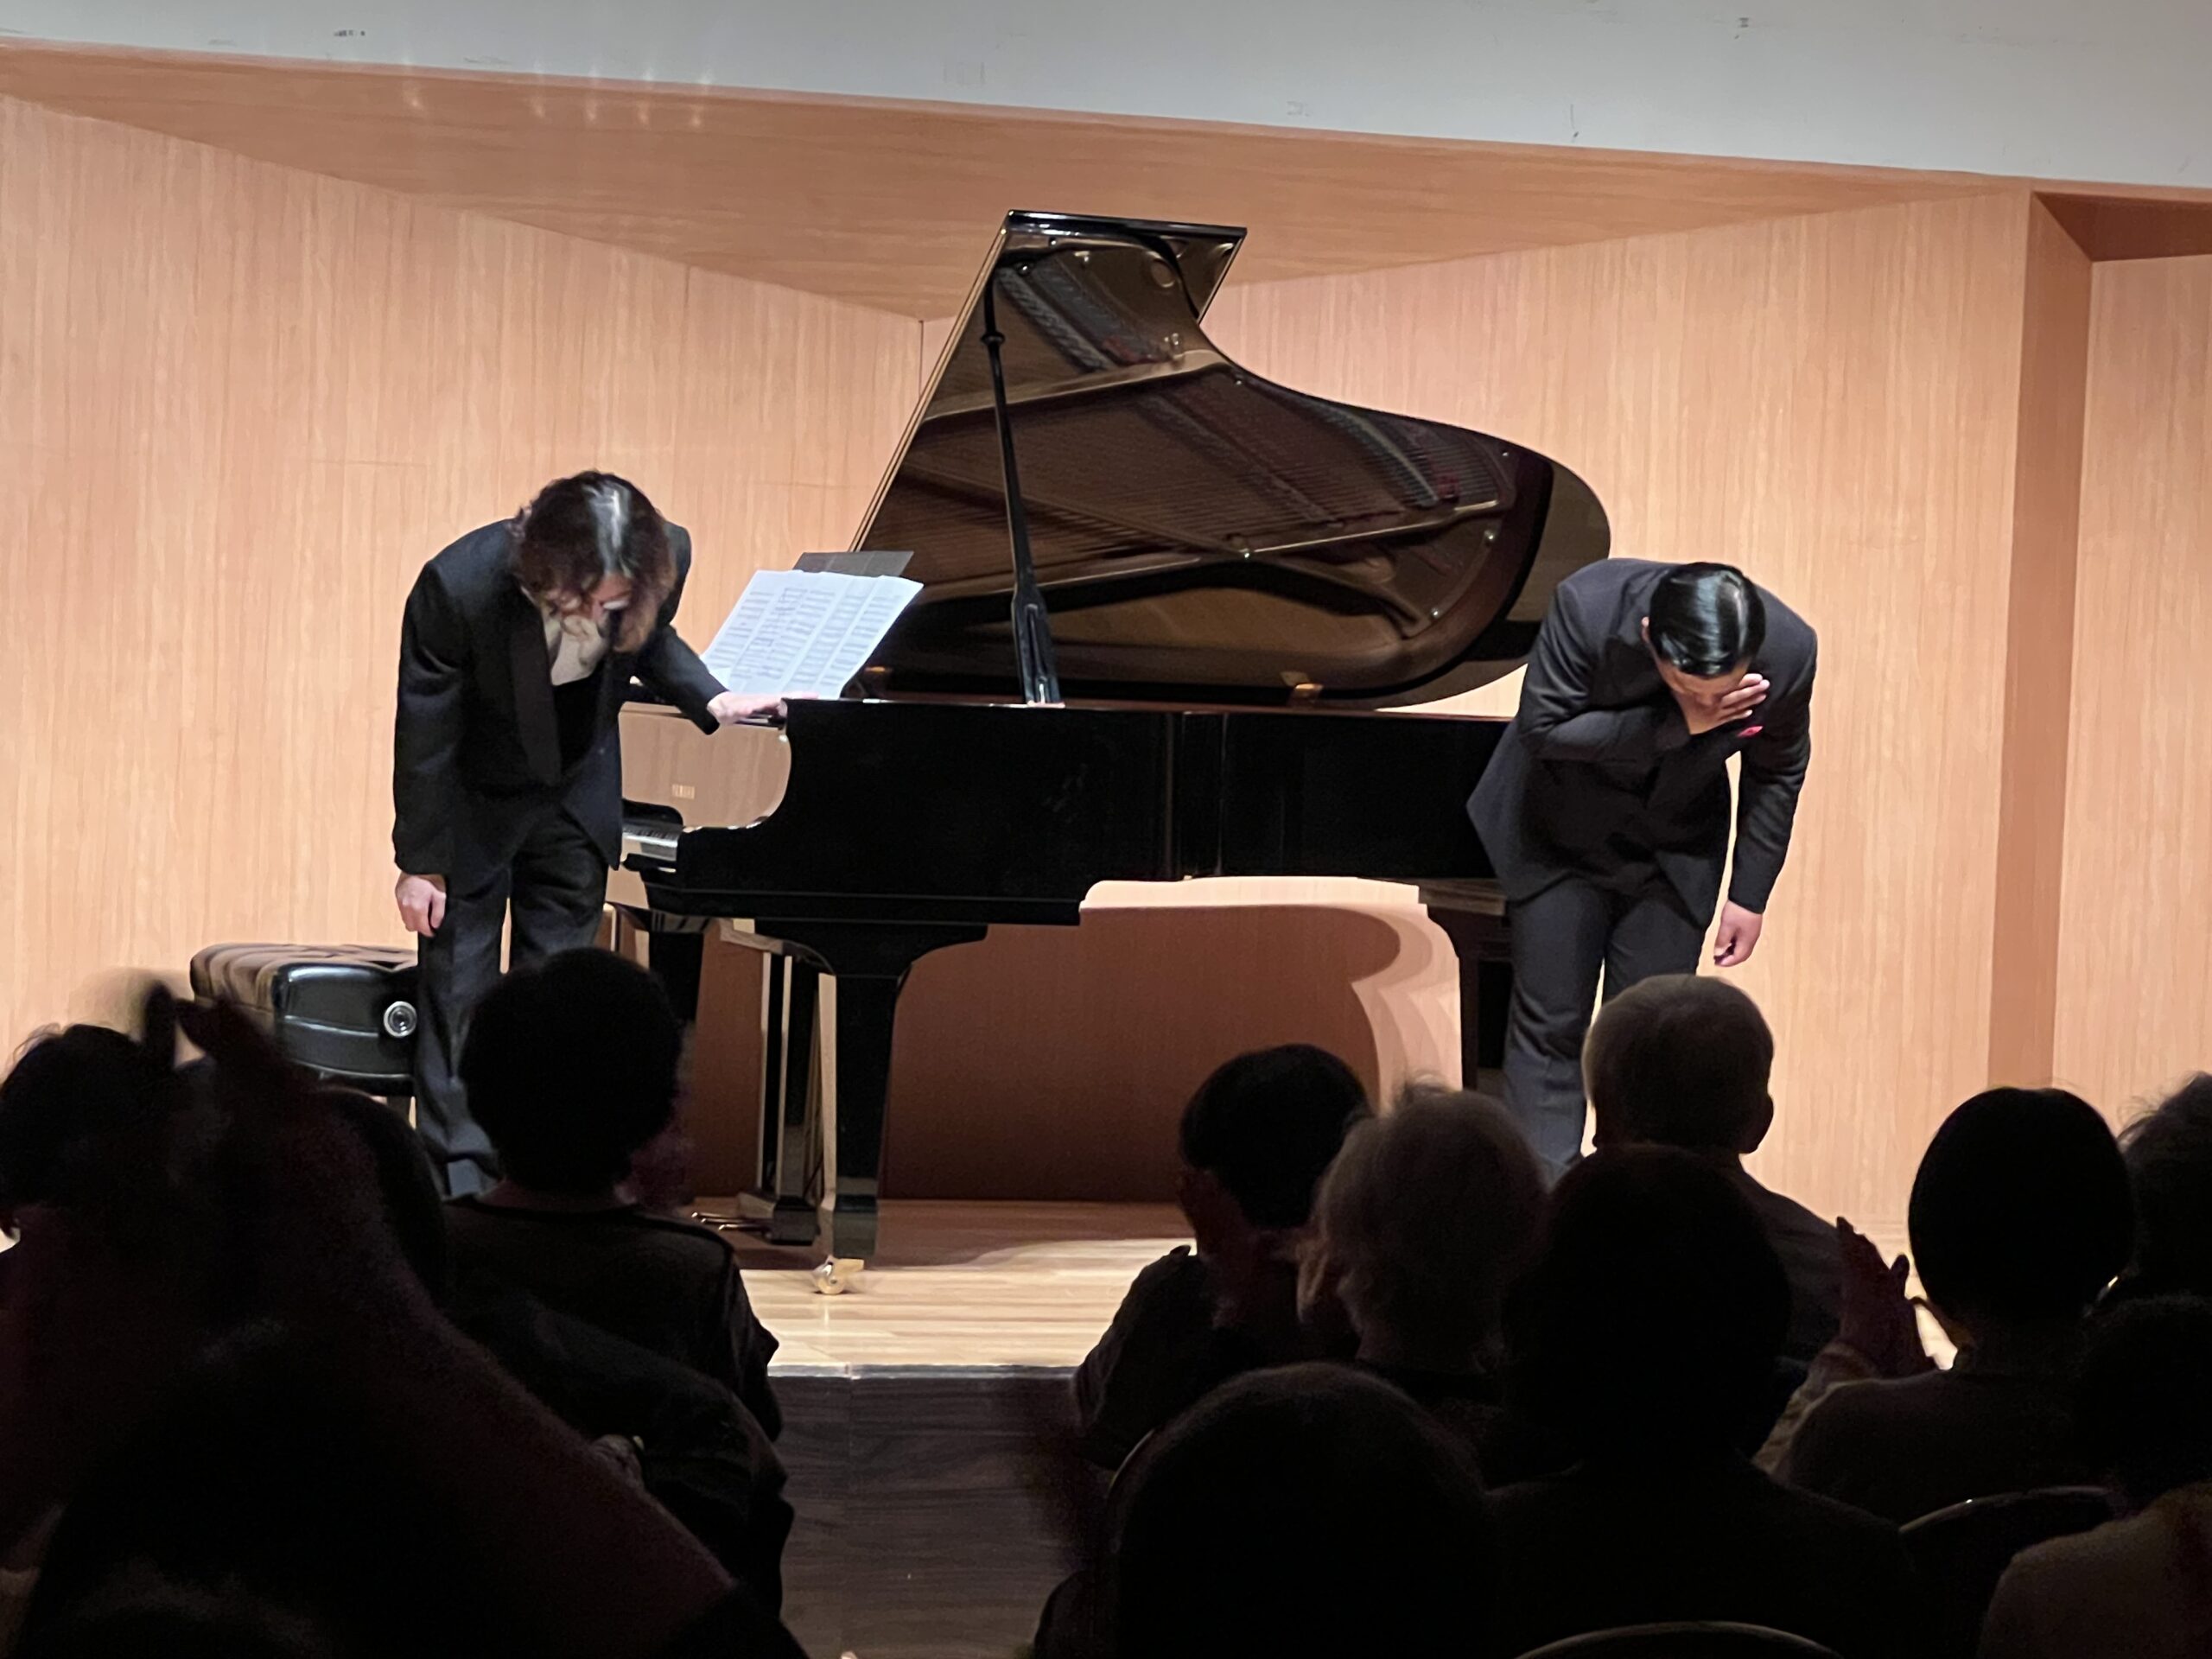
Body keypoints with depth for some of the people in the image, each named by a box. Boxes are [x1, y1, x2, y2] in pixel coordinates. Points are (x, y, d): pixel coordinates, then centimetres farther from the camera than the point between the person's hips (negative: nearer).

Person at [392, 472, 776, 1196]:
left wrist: (711, 701, -14)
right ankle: (459, 1184, 2)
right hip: (474, 801, -3)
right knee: (458, 987, -3)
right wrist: (420, 861, -13)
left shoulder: (664, 559, -24)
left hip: (576, 795, 3)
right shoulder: (459, 588, -33)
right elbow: (424, 733, -20)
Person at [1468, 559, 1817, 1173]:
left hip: (1674, 853, 2)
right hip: (1564, 835, -1)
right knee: (1550, 1025, 0)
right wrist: (1678, 725, -35)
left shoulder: (1788, 652, -24)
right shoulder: (1588, 607, -33)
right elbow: (1545, 730, -26)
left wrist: (1750, 895, 1)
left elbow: (1777, 772, -6)